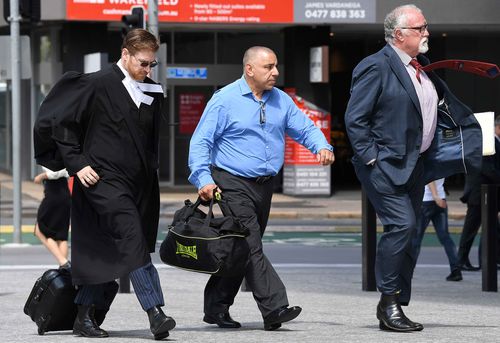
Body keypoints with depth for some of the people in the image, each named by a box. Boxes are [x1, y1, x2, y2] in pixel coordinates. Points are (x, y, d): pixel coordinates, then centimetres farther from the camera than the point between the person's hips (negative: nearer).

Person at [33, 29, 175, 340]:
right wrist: (77, 163, -11)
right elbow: (58, 121, -6)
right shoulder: (97, 85, -8)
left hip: (139, 184, 7)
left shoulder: (151, 92, 12)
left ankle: (85, 317, 19)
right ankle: (156, 314, -25)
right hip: (104, 180, -7)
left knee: (105, 253, 10)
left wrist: (151, 170, 18)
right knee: (133, 242, -19)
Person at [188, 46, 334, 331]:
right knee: (251, 247, -16)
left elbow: (305, 128, 12)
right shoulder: (225, 100, -7)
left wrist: (322, 147, -10)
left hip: (264, 185, 7)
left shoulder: (281, 100, 10)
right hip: (233, 184, -6)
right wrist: (204, 179, -19)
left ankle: (217, 308, 19)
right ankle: (274, 307, -22)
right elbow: (201, 142, -8)